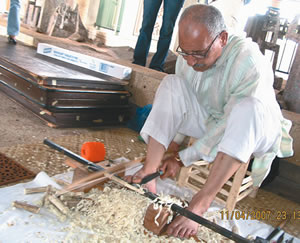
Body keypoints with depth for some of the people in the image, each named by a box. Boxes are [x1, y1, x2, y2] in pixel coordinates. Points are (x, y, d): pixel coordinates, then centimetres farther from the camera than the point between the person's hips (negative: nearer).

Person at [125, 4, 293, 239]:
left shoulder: (251, 64, -32)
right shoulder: (187, 56, -14)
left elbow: (227, 127, -31)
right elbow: (179, 105, -3)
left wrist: (183, 158, -27)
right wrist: (174, 145, -14)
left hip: (252, 133, -4)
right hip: (209, 122, 5)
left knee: (250, 106, -39)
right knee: (172, 83, -17)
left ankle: (200, 203, -39)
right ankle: (149, 174, -26)